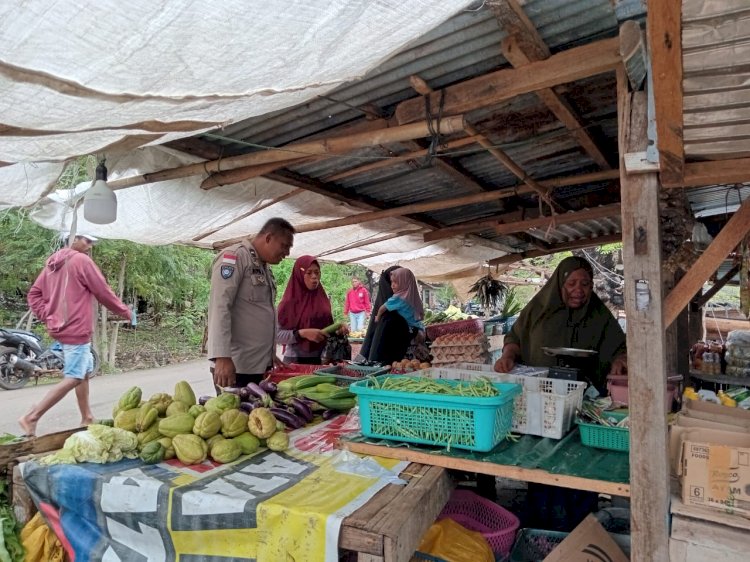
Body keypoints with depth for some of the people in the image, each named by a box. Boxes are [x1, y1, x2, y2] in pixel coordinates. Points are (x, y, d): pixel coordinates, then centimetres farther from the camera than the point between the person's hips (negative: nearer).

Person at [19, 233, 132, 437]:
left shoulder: (53, 262, 13)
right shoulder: (82, 261, -13)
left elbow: (34, 294, 13)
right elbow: (103, 292, -9)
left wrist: (48, 318, 11)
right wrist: (125, 312, 3)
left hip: (60, 327, 10)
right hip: (76, 330, -10)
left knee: (84, 372, 17)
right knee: (73, 378, -6)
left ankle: (87, 419, 23)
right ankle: (32, 417, -7)